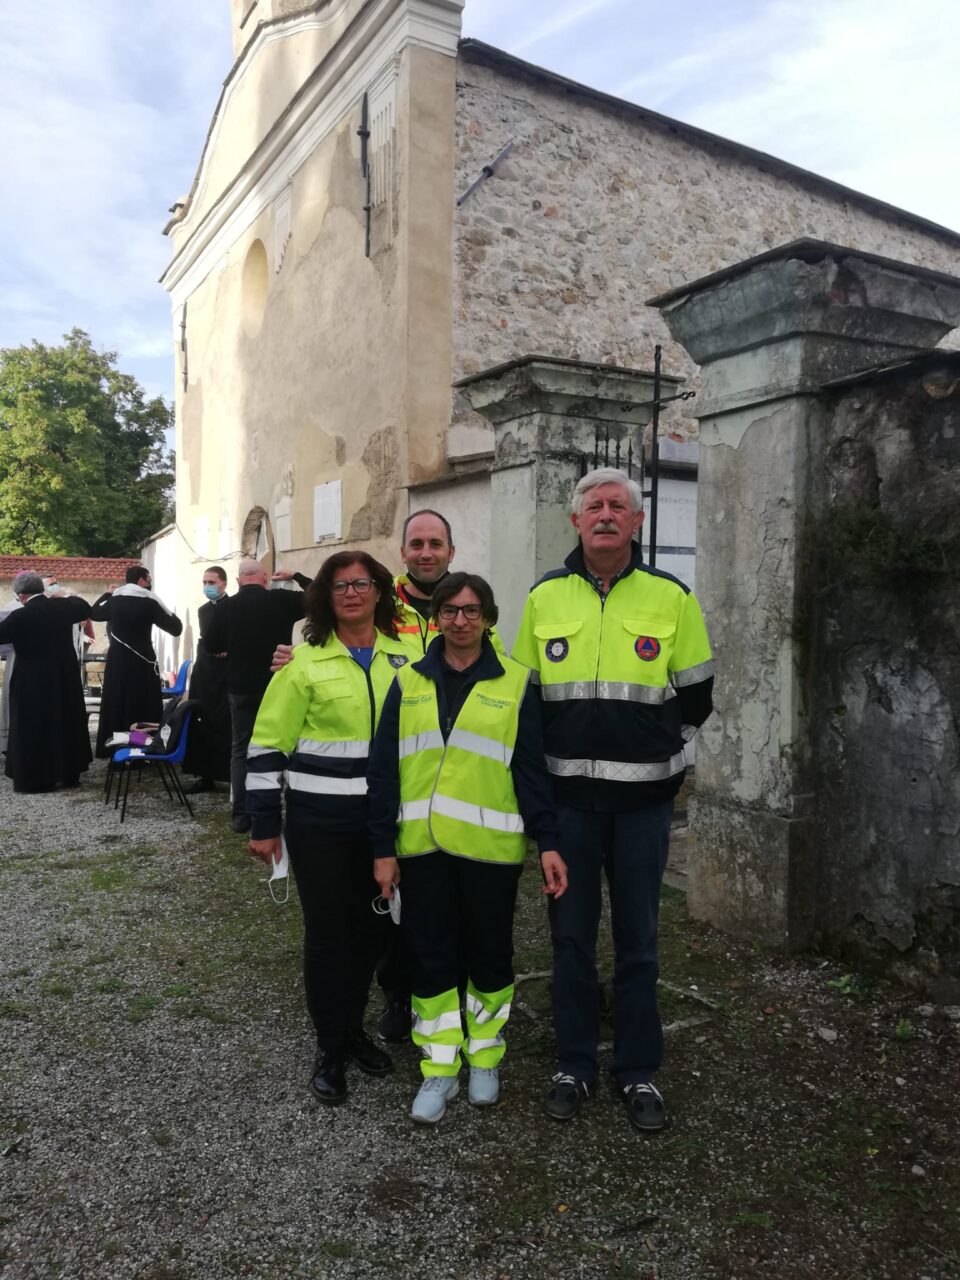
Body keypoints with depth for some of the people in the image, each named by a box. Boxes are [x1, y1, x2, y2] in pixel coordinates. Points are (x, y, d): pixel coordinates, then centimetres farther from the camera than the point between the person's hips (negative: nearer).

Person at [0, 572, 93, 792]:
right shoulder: (62, 607, -2)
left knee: (33, 728, 6)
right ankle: (69, 774, 25)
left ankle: (36, 779, 10)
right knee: (66, 723, 16)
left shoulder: (20, 616, -18)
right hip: (65, 678, 5)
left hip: (33, 683, -5)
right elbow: (85, 609, 18)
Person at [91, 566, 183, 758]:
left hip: (116, 661, 5)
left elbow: (93, 613, 23)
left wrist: (106, 594, 33)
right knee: (144, 708, 1)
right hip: (142, 662, -4)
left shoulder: (113, 600, 3)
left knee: (116, 704, 12)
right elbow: (176, 628, -8)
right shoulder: (150, 602, -10)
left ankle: (113, 750, 16)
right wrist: (170, 613, 11)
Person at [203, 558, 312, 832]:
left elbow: (212, 645, 1)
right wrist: (295, 576, 12)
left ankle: (242, 815, 5)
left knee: (241, 750, 9)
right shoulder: (282, 600, -7)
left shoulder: (225, 607, -6)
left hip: (241, 688, 1)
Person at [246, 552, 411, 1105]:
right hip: (320, 821, -3)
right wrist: (264, 825, -6)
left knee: (372, 927, 14)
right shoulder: (306, 661, -6)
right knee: (328, 932, 6)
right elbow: (268, 743, -5)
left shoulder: (406, 657, 4)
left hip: (386, 819, 4)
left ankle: (353, 1029, 35)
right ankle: (330, 1048, 24)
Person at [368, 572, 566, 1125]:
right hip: (422, 845, 2)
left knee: (490, 953, 11)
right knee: (431, 956, 8)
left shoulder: (514, 683, 0)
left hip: (490, 846, -2)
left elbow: (530, 768, -1)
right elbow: (385, 769, 6)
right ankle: (440, 1069, 25)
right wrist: (384, 847, 3)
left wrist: (548, 841, -8)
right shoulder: (409, 683, 6)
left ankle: (485, 1057, 33)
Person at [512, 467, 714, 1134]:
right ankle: (575, 1065, 28)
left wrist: (658, 754, 7)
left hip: (643, 798, -1)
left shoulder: (671, 596, -1)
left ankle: (639, 1072, 27)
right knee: (571, 936, 11)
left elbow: (696, 695, 7)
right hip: (567, 794, 1)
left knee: (638, 941, 10)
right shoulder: (545, 597, 3)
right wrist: (555, 756, 7)